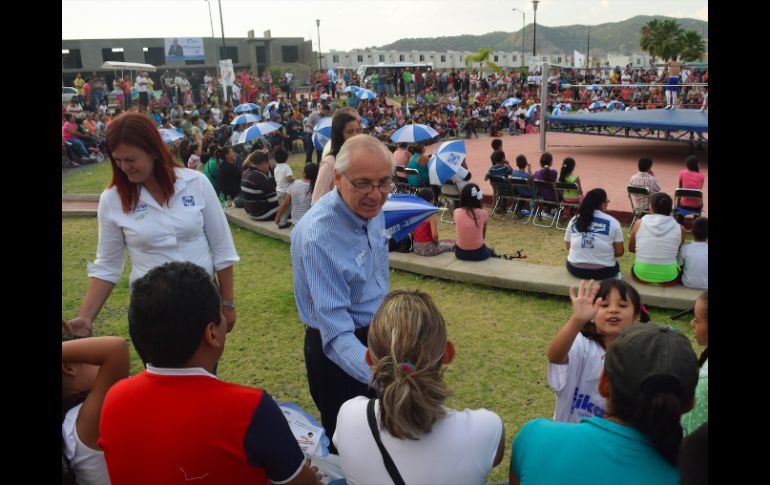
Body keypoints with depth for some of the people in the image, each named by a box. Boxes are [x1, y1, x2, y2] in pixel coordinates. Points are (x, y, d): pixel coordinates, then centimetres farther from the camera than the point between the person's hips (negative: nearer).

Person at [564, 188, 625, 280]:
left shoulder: (574, 220, 2)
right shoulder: (612, 222, -6)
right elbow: (619, 252, -2)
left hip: (575, 269, 2)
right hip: (603, 272, -2)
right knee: (615, 265, 31)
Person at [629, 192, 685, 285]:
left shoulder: (639, 223, -7)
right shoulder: (680, 228, -7)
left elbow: (631, 249, 8)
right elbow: (677, 251, 11)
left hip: (641, 275, 0)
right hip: (668, 278, 0)